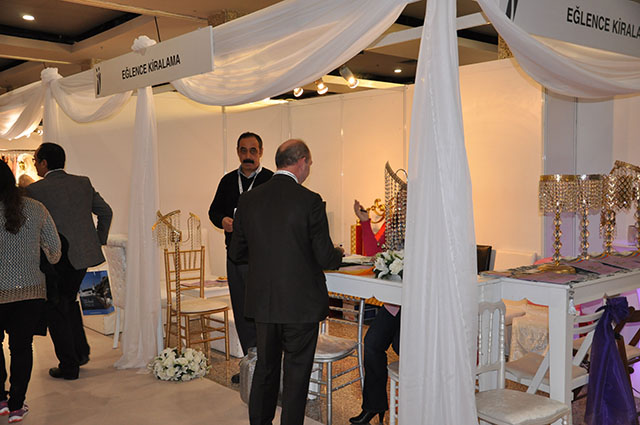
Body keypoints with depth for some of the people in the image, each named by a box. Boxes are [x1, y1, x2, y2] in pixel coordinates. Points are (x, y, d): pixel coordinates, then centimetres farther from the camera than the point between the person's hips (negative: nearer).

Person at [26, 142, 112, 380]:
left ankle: (69, 366, 15)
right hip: (83, 254, 6)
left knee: (56, 311, 8)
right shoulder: (83, 183, 5)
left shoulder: (35, 190, -11)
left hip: (55, 260, -6)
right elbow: (106, 212, 11)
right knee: (69, 301, 25)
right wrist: (99, 241, 19)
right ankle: (81, 351, 29)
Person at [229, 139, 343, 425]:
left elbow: (236, 253, 6)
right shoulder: (309, 201, -15)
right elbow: (325, 258, -14)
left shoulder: (248, 200, -1)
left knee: (265, 366, 21)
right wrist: (338, 254, 9)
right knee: (297, 371, 10)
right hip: (301, 303, -5)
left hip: (262, 302, 5)